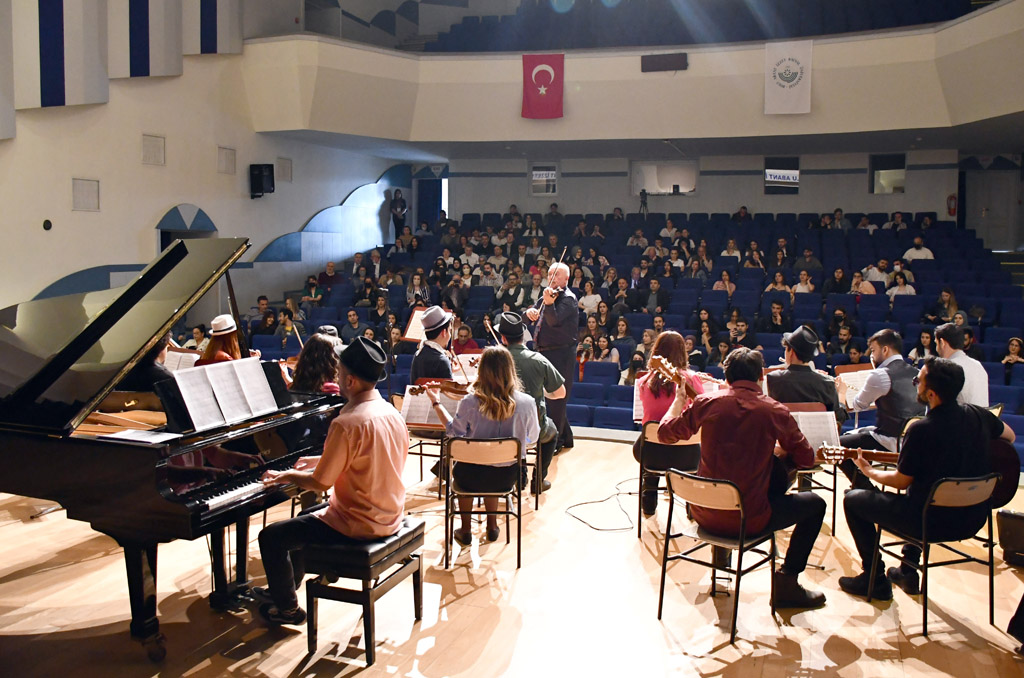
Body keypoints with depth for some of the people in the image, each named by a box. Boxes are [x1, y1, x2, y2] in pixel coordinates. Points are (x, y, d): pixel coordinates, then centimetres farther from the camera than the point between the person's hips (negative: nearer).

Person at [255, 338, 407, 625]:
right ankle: (284, 588, 44)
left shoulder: (347, 424, -26)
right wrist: (321, 460, 17)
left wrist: (286, 476, -1)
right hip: (390, 516, 9)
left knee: (271, 537, 4)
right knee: (307, 517, 31)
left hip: (358, 525, -9)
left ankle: (288, 608, 20)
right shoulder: (391, 412, 0)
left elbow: (320, 484, -20)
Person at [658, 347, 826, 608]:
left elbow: (666, 434, 9)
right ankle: (787, 581, 15)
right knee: (815, 503, 19)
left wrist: (680, 399, 25)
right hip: (749, 518, -3)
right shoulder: (775, 411, -8)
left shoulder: (706, 402, -4)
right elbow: (807, 459, 3)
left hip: (704, 513, 4)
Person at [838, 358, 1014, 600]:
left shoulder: (921, 430, -22)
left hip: (935, 523, -7)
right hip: (973, 518, 7)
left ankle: (875, 579, 16)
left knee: (853, 499, 9)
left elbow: (901, 481, -10)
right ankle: (908, 573, 39)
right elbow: (1009, 436, 20)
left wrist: (868, 471, 8)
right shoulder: (977, 415, -3)